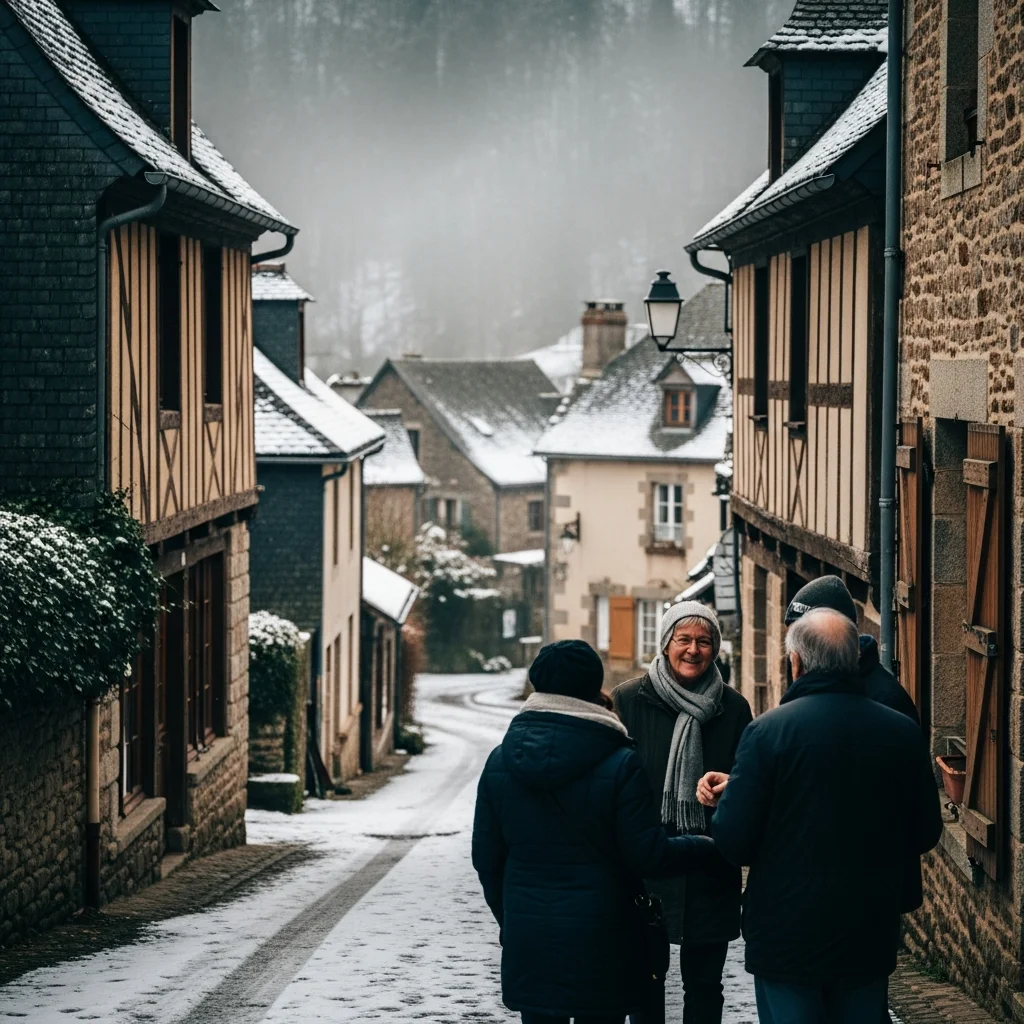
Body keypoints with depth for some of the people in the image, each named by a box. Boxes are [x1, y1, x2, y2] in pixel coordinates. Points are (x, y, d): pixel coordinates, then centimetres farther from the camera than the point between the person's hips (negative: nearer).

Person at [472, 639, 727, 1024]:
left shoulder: (500, 761, 0)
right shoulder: (619, 765, -14)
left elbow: (486, 857, 6)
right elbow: (650, 856, -12)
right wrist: (714, 848, 2)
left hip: (527, 941, 4)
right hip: (599, 943, -3)